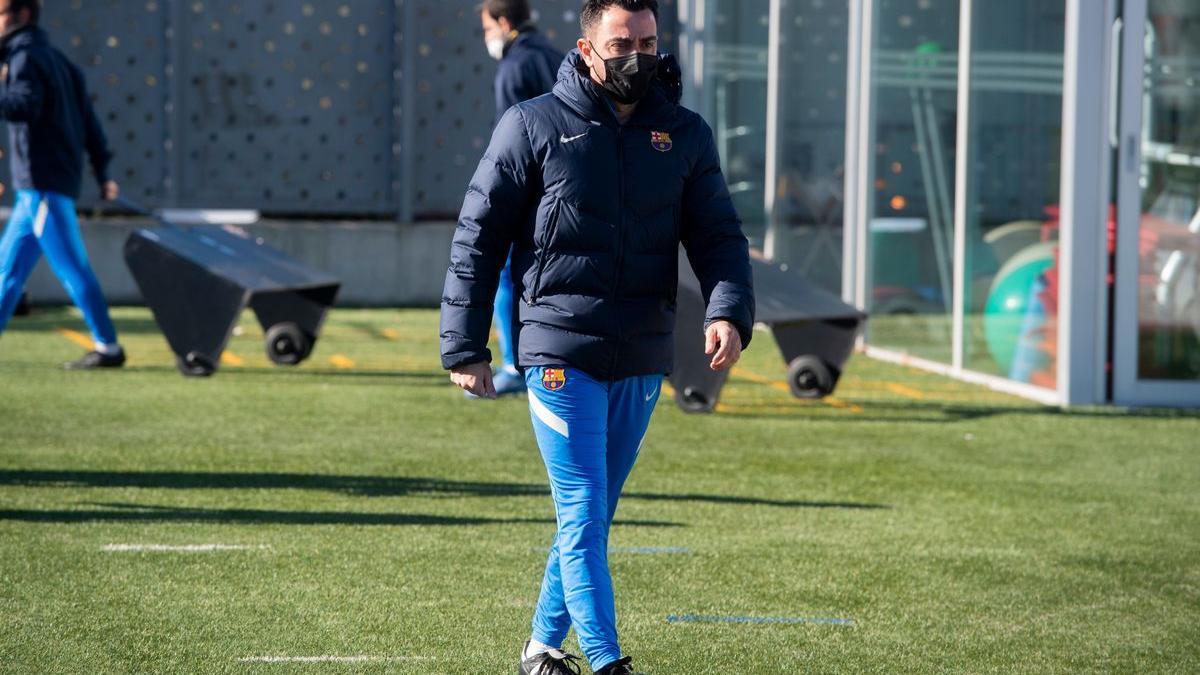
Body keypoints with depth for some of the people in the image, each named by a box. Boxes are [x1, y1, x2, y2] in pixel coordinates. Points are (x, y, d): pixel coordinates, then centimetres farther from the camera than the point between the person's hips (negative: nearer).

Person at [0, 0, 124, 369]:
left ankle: (108, 348, -8)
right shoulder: (55, 58, 19)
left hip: (43, 183, -10)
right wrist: (103, 172, 17)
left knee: (71, 267, -8)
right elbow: (87, 117, 17)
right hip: (37, 185, 10)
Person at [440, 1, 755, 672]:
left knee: (596, 512, 12)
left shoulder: (687, 135, 8)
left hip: (643, 362, 4)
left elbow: (719, 234, 5)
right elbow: (478, 238, 1)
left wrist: (729, 312, -16)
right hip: (561, 354, -4)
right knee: (583, 512, -9)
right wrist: (465, 349, -3)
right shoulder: (533, 126, -2)